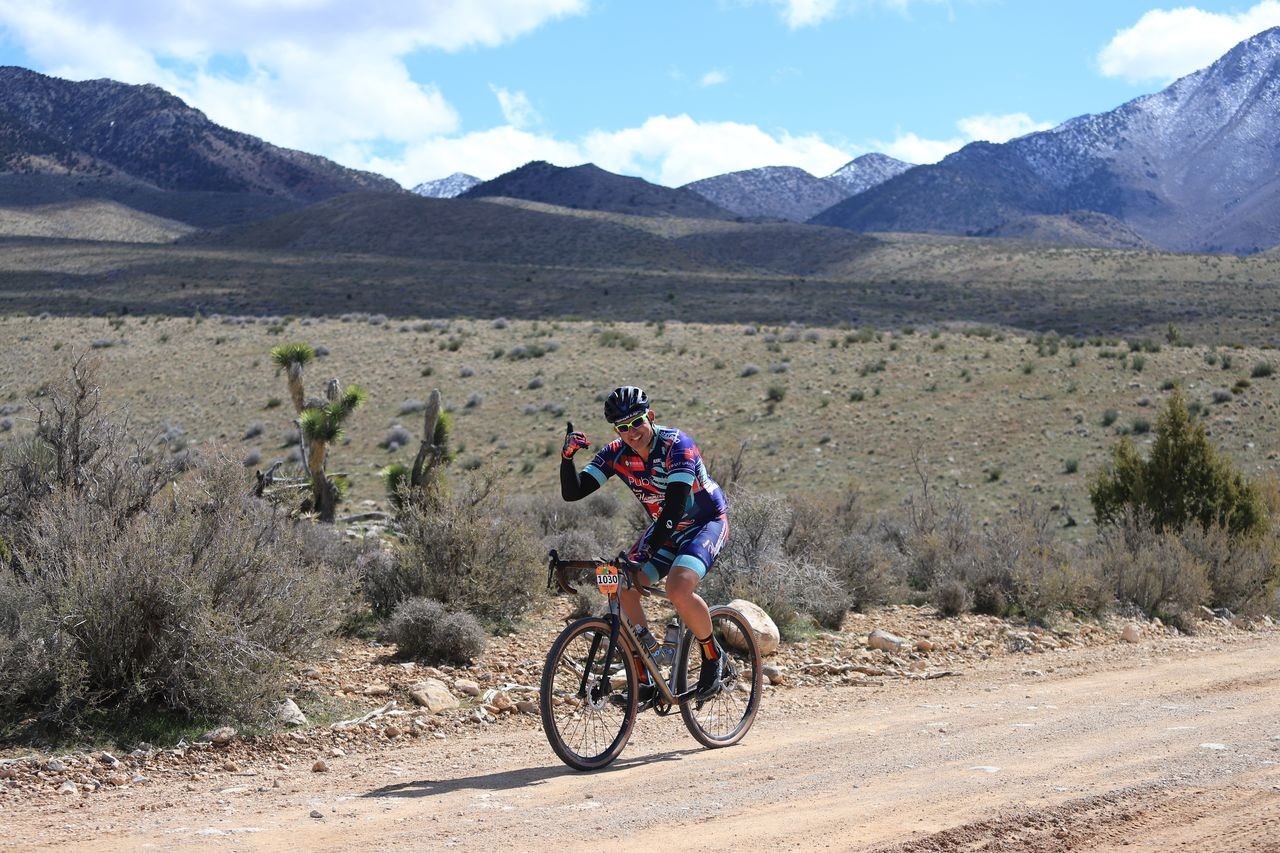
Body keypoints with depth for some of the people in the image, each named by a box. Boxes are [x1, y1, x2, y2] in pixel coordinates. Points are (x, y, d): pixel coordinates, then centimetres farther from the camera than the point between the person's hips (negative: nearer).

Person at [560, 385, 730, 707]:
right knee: (623, 590, -12)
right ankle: (646, 682, 0)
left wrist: (649, 548, -45)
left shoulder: (676, 445, -27)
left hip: (706, 521, -6)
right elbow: (573, 492, -15)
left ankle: (713, 656, -4)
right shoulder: (616, 453, -11)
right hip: (665, 528, 6)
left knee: (678, 589, -31)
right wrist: (567, 456, -33)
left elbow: (677, 503, -35)